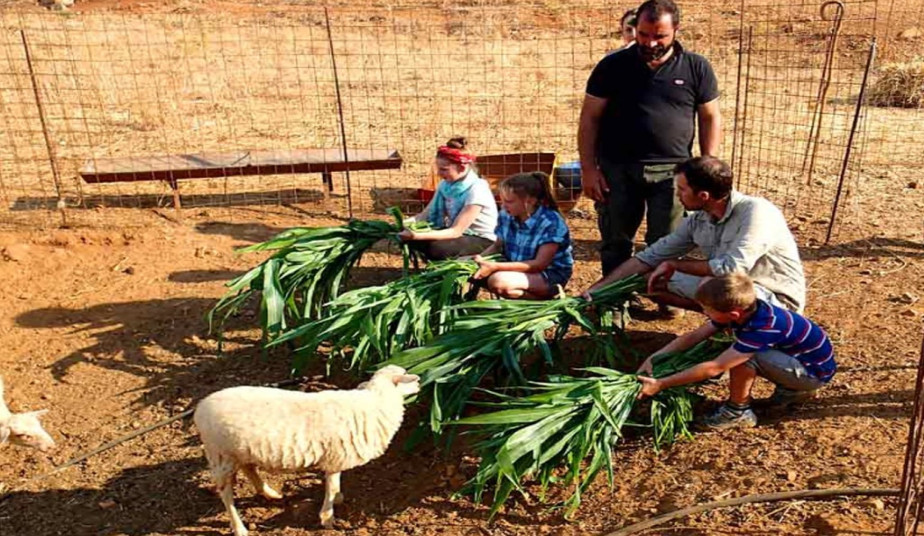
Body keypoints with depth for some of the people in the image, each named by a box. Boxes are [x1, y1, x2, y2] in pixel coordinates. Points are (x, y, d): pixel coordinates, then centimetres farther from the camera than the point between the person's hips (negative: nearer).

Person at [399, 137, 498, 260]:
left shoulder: (477, 190, -23)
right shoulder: (446, 184, -1)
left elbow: (455, 231, -27)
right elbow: (426, 214, -1)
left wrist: (417, 236, -37)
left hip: (482, 241, -7)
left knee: (436, 248, -34)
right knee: (406, 234, -12)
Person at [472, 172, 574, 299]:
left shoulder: (551, 223, -22)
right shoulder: (506, 216, -4)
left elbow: (540, 264, -25)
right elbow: (497, 246, 9)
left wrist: (495, 267, -31)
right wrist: (480, 259, -16)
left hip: (550, 275, -6)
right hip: (517, 269, 6)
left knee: (498, 281, -33)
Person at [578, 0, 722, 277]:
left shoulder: (697, 68, 4)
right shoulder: (613, 66, 2)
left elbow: (711, 119, 8)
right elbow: (589, 119, 2)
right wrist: (588, 168, -5)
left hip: (672, 171, 0)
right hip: (617, 169, 1)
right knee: (615, 244, 10)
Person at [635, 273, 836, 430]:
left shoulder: (762, 329, -35)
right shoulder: (746, 309, -11)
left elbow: (713, 368, -34)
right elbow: (694, 336, -5)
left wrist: (661, 384, -31)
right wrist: (653, 359, -13)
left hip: (815, 372, -9)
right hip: (794, 356, 9)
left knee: (743, 357, -27)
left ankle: (738, 411, -5)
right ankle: (792, 389, 14)